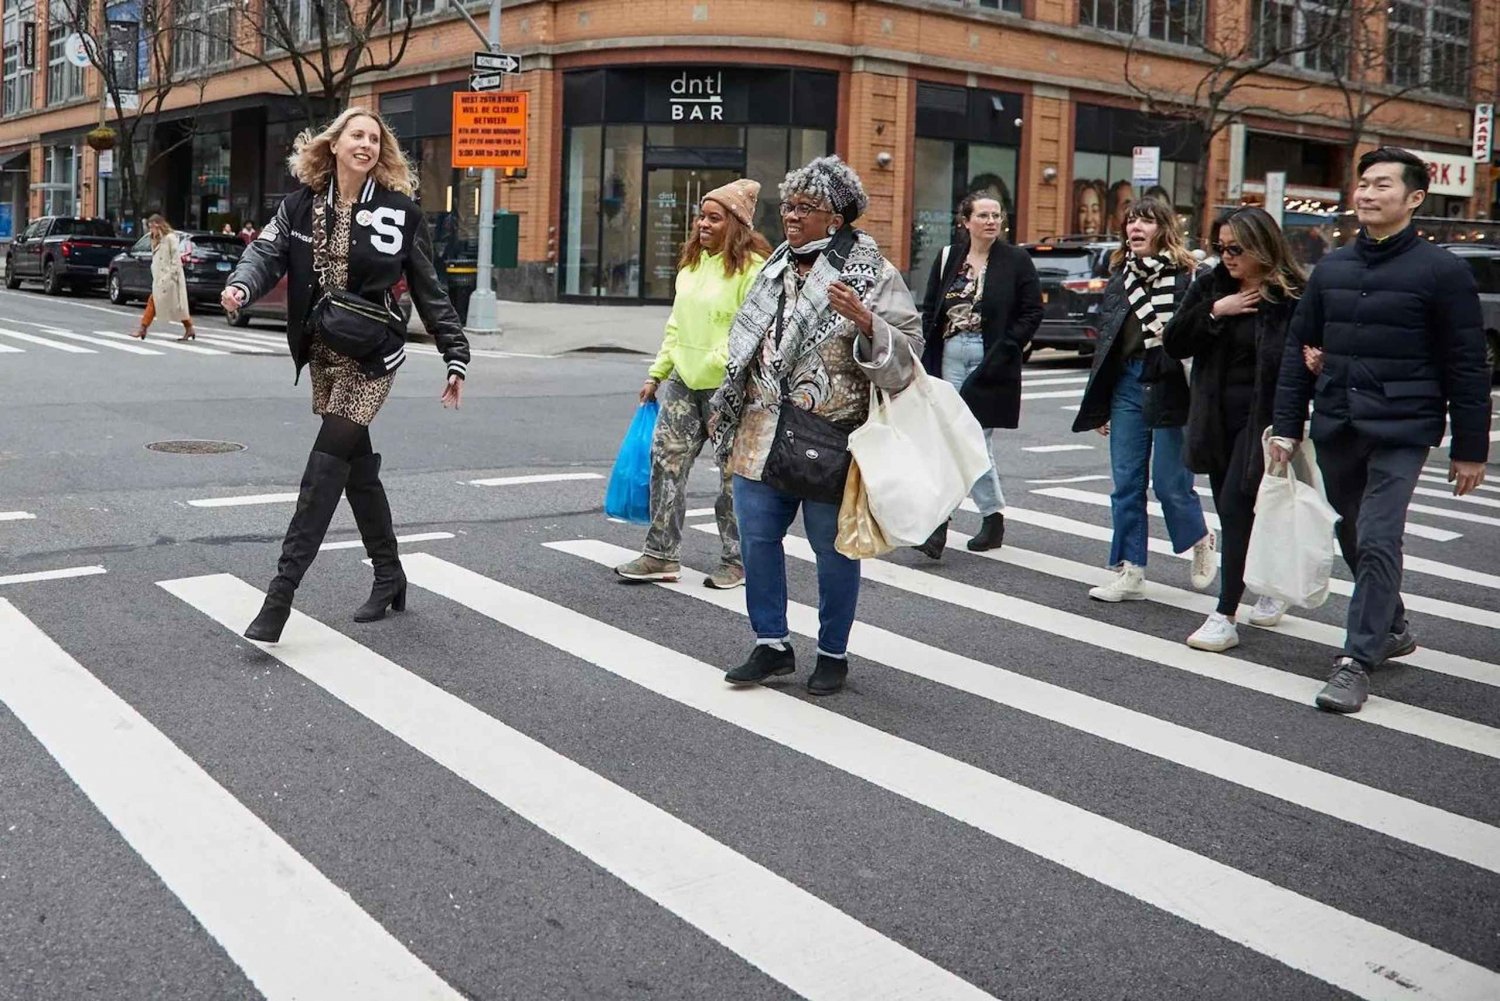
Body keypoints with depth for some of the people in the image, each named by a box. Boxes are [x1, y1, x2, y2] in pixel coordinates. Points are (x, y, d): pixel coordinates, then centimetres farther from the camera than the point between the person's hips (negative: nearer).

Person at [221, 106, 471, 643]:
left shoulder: (399, 211, -3)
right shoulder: (302, 203, 5)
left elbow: (428, 289, 2)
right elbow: (268, 250, -7)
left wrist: (456, 355, 1)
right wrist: (243, 285, -30)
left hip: (371, 357, -4)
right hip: (323, 355, 4)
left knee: (326, 464, -12)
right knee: (357, 466, 12)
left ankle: (282, 589, -12)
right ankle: (389, 577, 27)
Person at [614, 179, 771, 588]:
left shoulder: (751, 267, -11)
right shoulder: (692, 262, 13)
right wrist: (658, 372, 18)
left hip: (727, 386, -7)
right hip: (683, 380, 7)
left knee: (734, 473, 4)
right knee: (665, 459, 5)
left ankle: (736, 559, 17)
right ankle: (661, 554, 13)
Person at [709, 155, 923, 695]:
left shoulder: (873, 275, -6)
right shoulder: (775, 269, 12)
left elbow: (907, 349, -10)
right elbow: (745, 344, 22)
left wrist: (865, 322, -27)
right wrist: (726, 408, 23)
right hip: (763, 436, 6)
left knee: (833, 547, 5)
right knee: (757, 539, 8)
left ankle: (833, 653, 21)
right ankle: (771, 644, 23)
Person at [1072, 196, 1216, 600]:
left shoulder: (1187, 276, -6)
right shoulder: (1120, 276, 12)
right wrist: (1099, 405, 14)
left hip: (1169, 388, -5)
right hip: (1126, 384, 6)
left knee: (1170, 482, 0)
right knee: (1126, 483, 6)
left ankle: (1201, 542, 29)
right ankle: (1129, 572, 13)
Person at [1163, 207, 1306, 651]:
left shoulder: (1291, 297, -10)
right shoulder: (1211, 287, 6)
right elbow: (1173, 343, 1)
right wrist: (1214, 311, -13)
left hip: (1262, 419, -6)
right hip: (1217, 420, 6)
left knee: (1235, 507, -11)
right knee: (1234, 514, 13)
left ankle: (1225, 616, -5)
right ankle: (1272, 587, 34)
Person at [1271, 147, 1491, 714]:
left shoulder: (1441, 271, -5)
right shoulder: (1331, 268, 10)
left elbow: (1467, 366, -4)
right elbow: (1298, 349, 13)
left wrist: (1469, 449, -5)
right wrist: (1287, 427, 9)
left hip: (1401, 431, -6)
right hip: (1336, 429, 6)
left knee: (1377, 541, -11)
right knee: (1354, 537, 16)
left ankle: (1357, 660, -5)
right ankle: (1392, 629, 36)